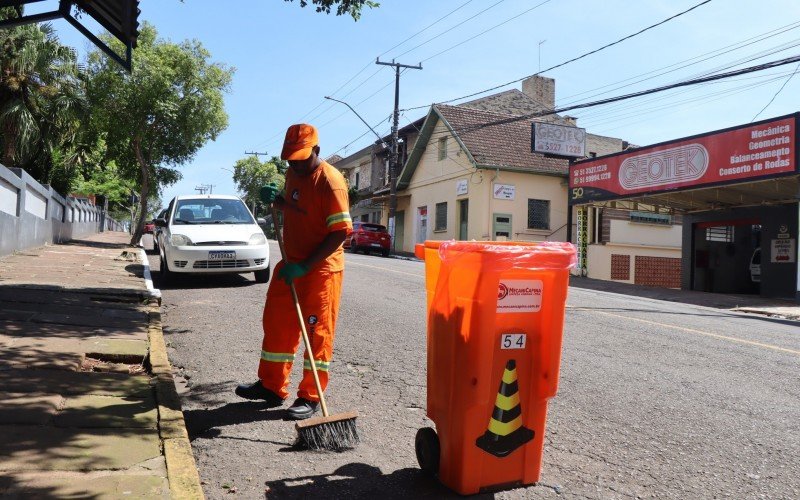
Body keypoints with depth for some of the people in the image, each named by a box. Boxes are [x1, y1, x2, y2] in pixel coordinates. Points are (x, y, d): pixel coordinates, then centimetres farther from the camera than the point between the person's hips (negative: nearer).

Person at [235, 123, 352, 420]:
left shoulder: (330, 180, -17)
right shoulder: (293, 175, 9)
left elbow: (340, 231, -21)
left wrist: (306, 266, -24)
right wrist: (275, 200, 2)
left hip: (320, 270, -8)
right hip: (291, 265, 9)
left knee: (317, 332, 1)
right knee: (276, 324, 14)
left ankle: (310, 398, 12)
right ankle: (271, 387, 28)